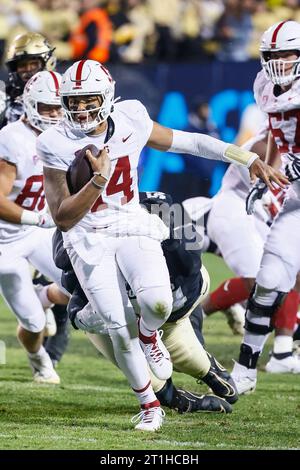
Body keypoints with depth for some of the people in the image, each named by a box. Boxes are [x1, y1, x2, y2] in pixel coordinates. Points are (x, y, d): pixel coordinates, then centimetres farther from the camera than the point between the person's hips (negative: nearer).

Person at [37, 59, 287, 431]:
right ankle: (149, 405, 17)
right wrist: (98, 181, -29)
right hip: (89, 240, -1)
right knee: (120, 330, -6)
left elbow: (189, 142, 4)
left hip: (132, 229, 1)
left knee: (157, 302, -26)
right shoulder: (58, 145, -15)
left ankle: (148, 334, 12)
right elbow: (62, 218, -16)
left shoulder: (130, 122, -7)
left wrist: (251, 160, 4)